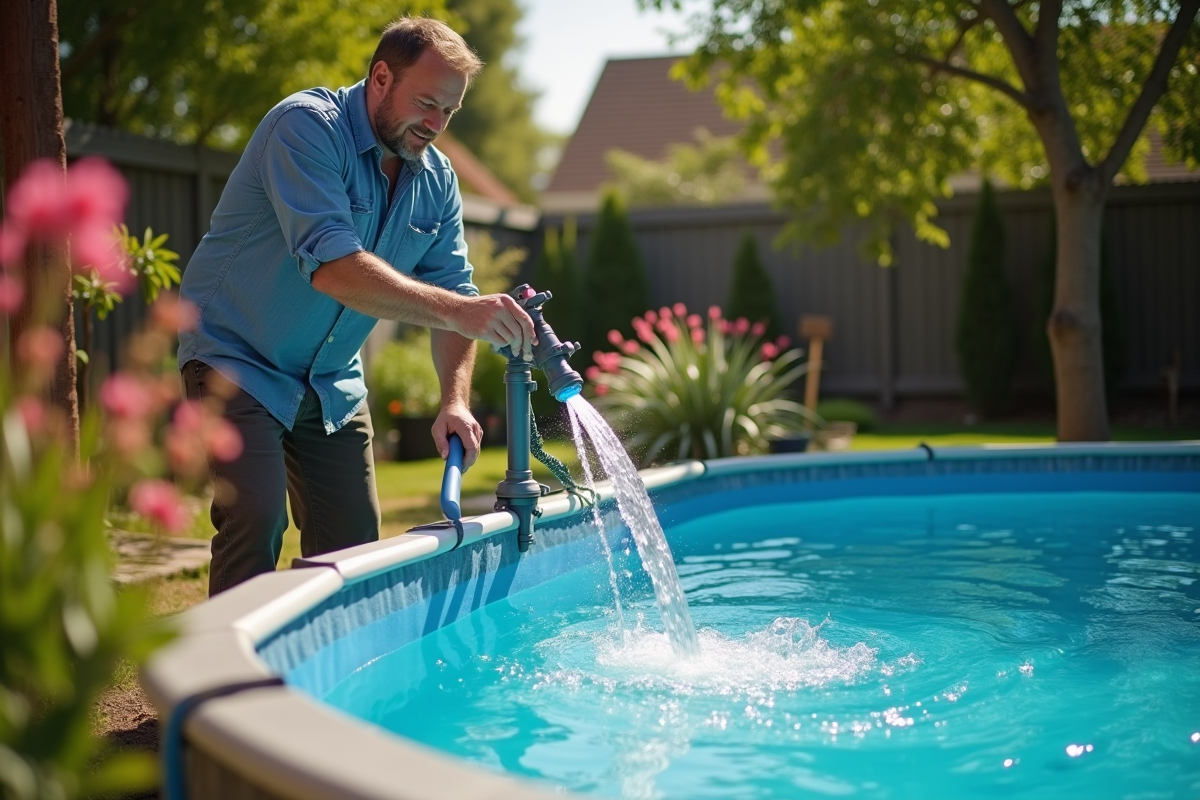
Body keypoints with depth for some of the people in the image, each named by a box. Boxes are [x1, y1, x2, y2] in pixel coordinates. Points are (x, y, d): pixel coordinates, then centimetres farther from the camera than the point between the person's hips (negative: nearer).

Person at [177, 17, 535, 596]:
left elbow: (452, 290, -2)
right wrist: (457, 310, -43)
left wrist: (454, 401, -19)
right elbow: (332, 266, -36)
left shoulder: (436, 180, 0)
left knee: (354, 542, 5)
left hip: (333, 382, 7)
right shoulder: (307, 126, -22)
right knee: (257, 518, -22)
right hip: (238, 357, -7)